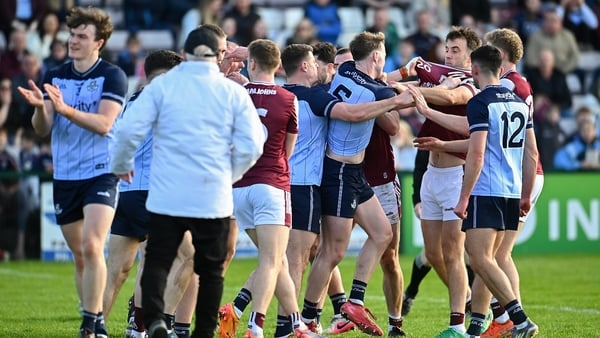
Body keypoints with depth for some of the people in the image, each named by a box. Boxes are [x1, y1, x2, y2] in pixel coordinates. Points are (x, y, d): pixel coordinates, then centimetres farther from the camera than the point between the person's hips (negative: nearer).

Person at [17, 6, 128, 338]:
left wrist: (65, 109, -28)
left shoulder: (112, 76, -6)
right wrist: (39, 107, -19)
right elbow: (43, 129, 2)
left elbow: (104, 123, -17)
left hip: (100, 173, -5)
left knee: (92, 247, -19)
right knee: (79, 256, 10)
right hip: (64, 176, 5)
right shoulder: (55, 77, 8)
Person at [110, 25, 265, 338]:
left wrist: (121, 165, 12)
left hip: (166, 195, -1)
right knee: (210, 270, 13)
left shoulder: (161, 85, -2)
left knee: (157, 262, 3)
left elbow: (130, 130, -7)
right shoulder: (233, 92, 1)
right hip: (214, 199, 1)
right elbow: (251, 146, -2)